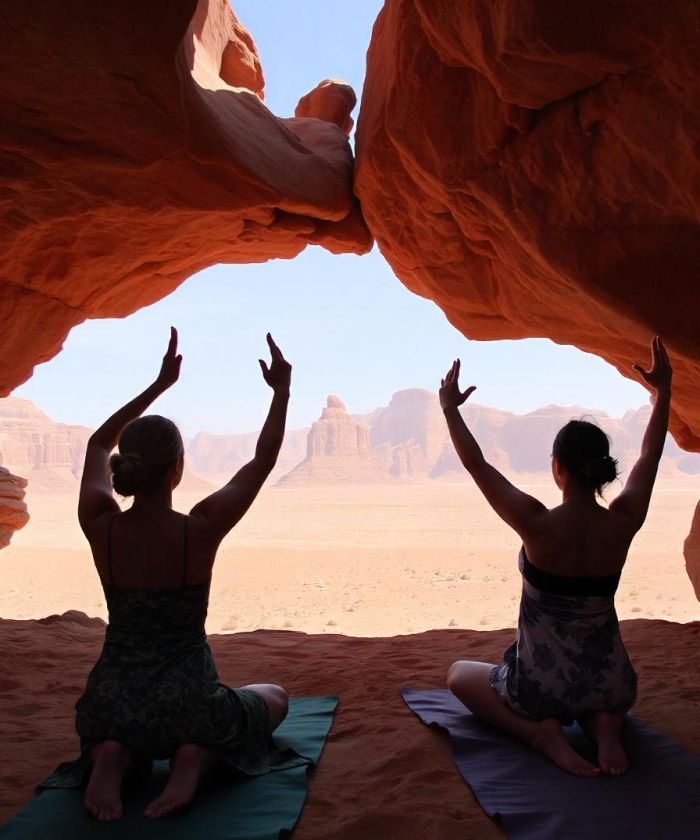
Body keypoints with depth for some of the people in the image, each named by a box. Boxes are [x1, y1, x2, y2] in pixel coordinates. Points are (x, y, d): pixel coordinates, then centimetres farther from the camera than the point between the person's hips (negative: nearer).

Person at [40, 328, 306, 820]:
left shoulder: (100, 525, -10)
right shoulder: (200, 530, -18)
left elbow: (99, 444, 10)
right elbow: (263, 462, -3)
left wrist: (160, 384, 14)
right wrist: (282, 391, 8)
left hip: (110, 706, 4)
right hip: (186, 706, -3)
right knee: (275, 698, 28)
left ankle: (112, 758, 6)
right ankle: (198, 757, -1)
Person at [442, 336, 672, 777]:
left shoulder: (539, 525, -22)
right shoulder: (623, 524, -11)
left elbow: (477, 465, -11)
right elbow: (650, 456, 6)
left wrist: (450, 408, 2)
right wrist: (663, 391, 17)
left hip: (541, 688, -4)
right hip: (611, 685, 4)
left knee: (459, 674, 25)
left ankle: (541, 732, -1)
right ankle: (605, 724, 6)